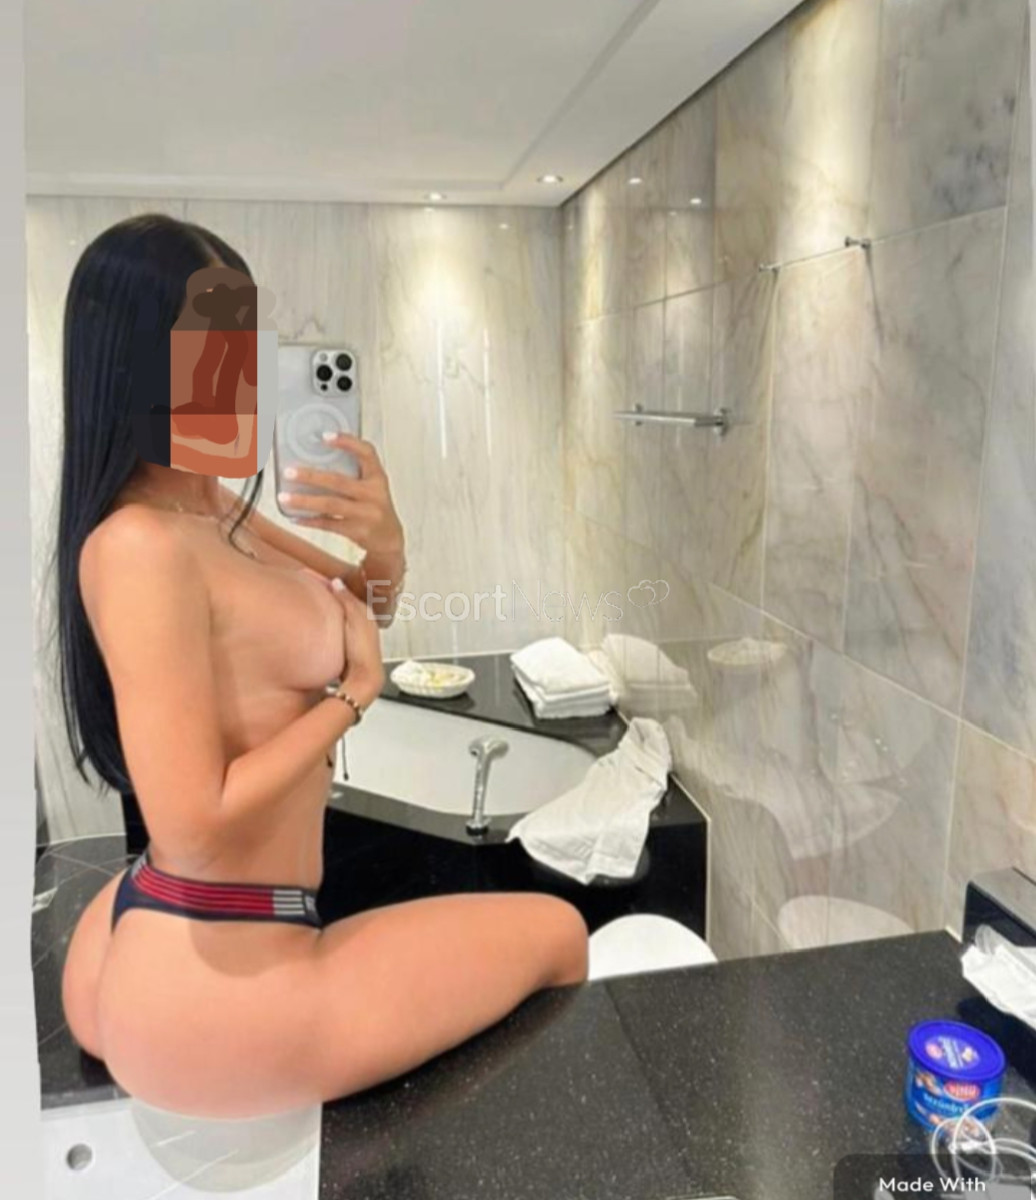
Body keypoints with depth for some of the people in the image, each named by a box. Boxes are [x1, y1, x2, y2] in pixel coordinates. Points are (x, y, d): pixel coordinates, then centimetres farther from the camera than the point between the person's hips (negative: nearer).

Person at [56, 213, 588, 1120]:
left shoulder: (213, 509, 4)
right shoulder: (141, 544, -24)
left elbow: (364, 609, 13)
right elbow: (196, 825, -28)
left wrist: (385, 546, -10)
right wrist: (355, 693, -16)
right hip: (208, 985, -9)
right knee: (556, 933, 9)